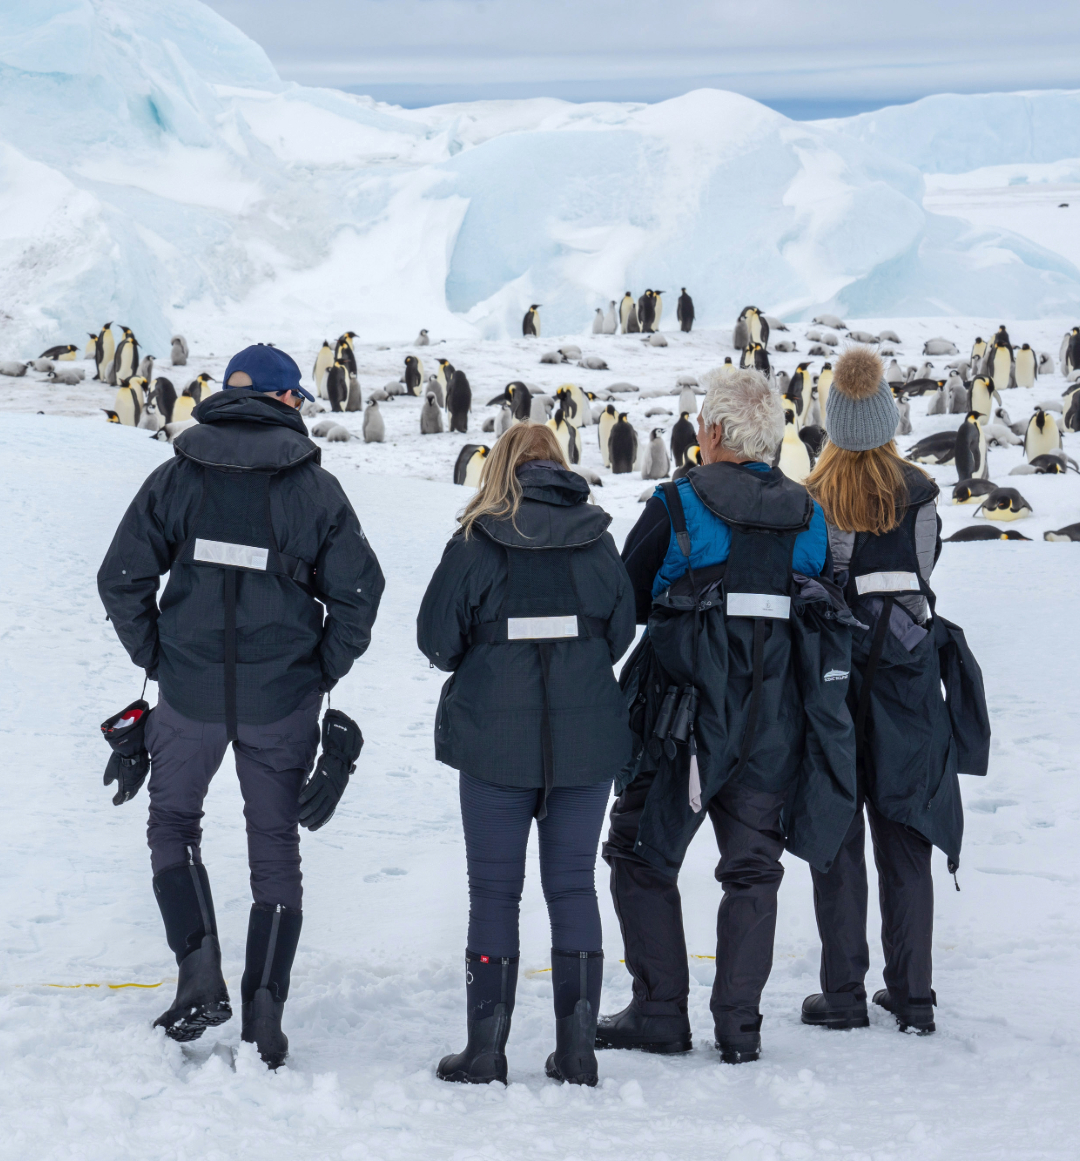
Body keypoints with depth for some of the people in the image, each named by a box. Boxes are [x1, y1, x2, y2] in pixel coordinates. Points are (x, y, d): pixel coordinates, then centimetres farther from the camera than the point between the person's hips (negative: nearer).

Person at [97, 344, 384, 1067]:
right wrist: (324, 671, 7)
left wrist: (156, 657, 8)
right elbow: (359, 589, -5)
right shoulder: (316, 486, -2)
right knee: (275, 843, 11)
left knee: (172, 822, 19)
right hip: (283, 698, 0)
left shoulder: (177, 477, -1)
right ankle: (265, 1011, 9)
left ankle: (201, 972, 2)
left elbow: (122, 579, -4)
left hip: (189, 690, 0)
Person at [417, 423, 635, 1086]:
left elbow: (438, 639, -4)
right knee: (574, 887, 9)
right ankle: (577, 1050, 11)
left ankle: (486, 1050, 6)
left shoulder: (476, 542, -6)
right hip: (587, 741, 2)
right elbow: (623, 630, 7)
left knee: (495, 891, 5)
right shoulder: (597, 539, 1)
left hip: (496, 740, -2)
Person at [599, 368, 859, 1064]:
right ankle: (741, 1026, 9)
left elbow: (624, 601, -1)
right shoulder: (808, 517, 6)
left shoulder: (680, 505, -8)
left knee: (643, 856, 9)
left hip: (688, 715, -4)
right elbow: (821, 612, 11)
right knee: (753, 869, 11)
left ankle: (660, 1015, 9)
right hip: (776, 719, 4)